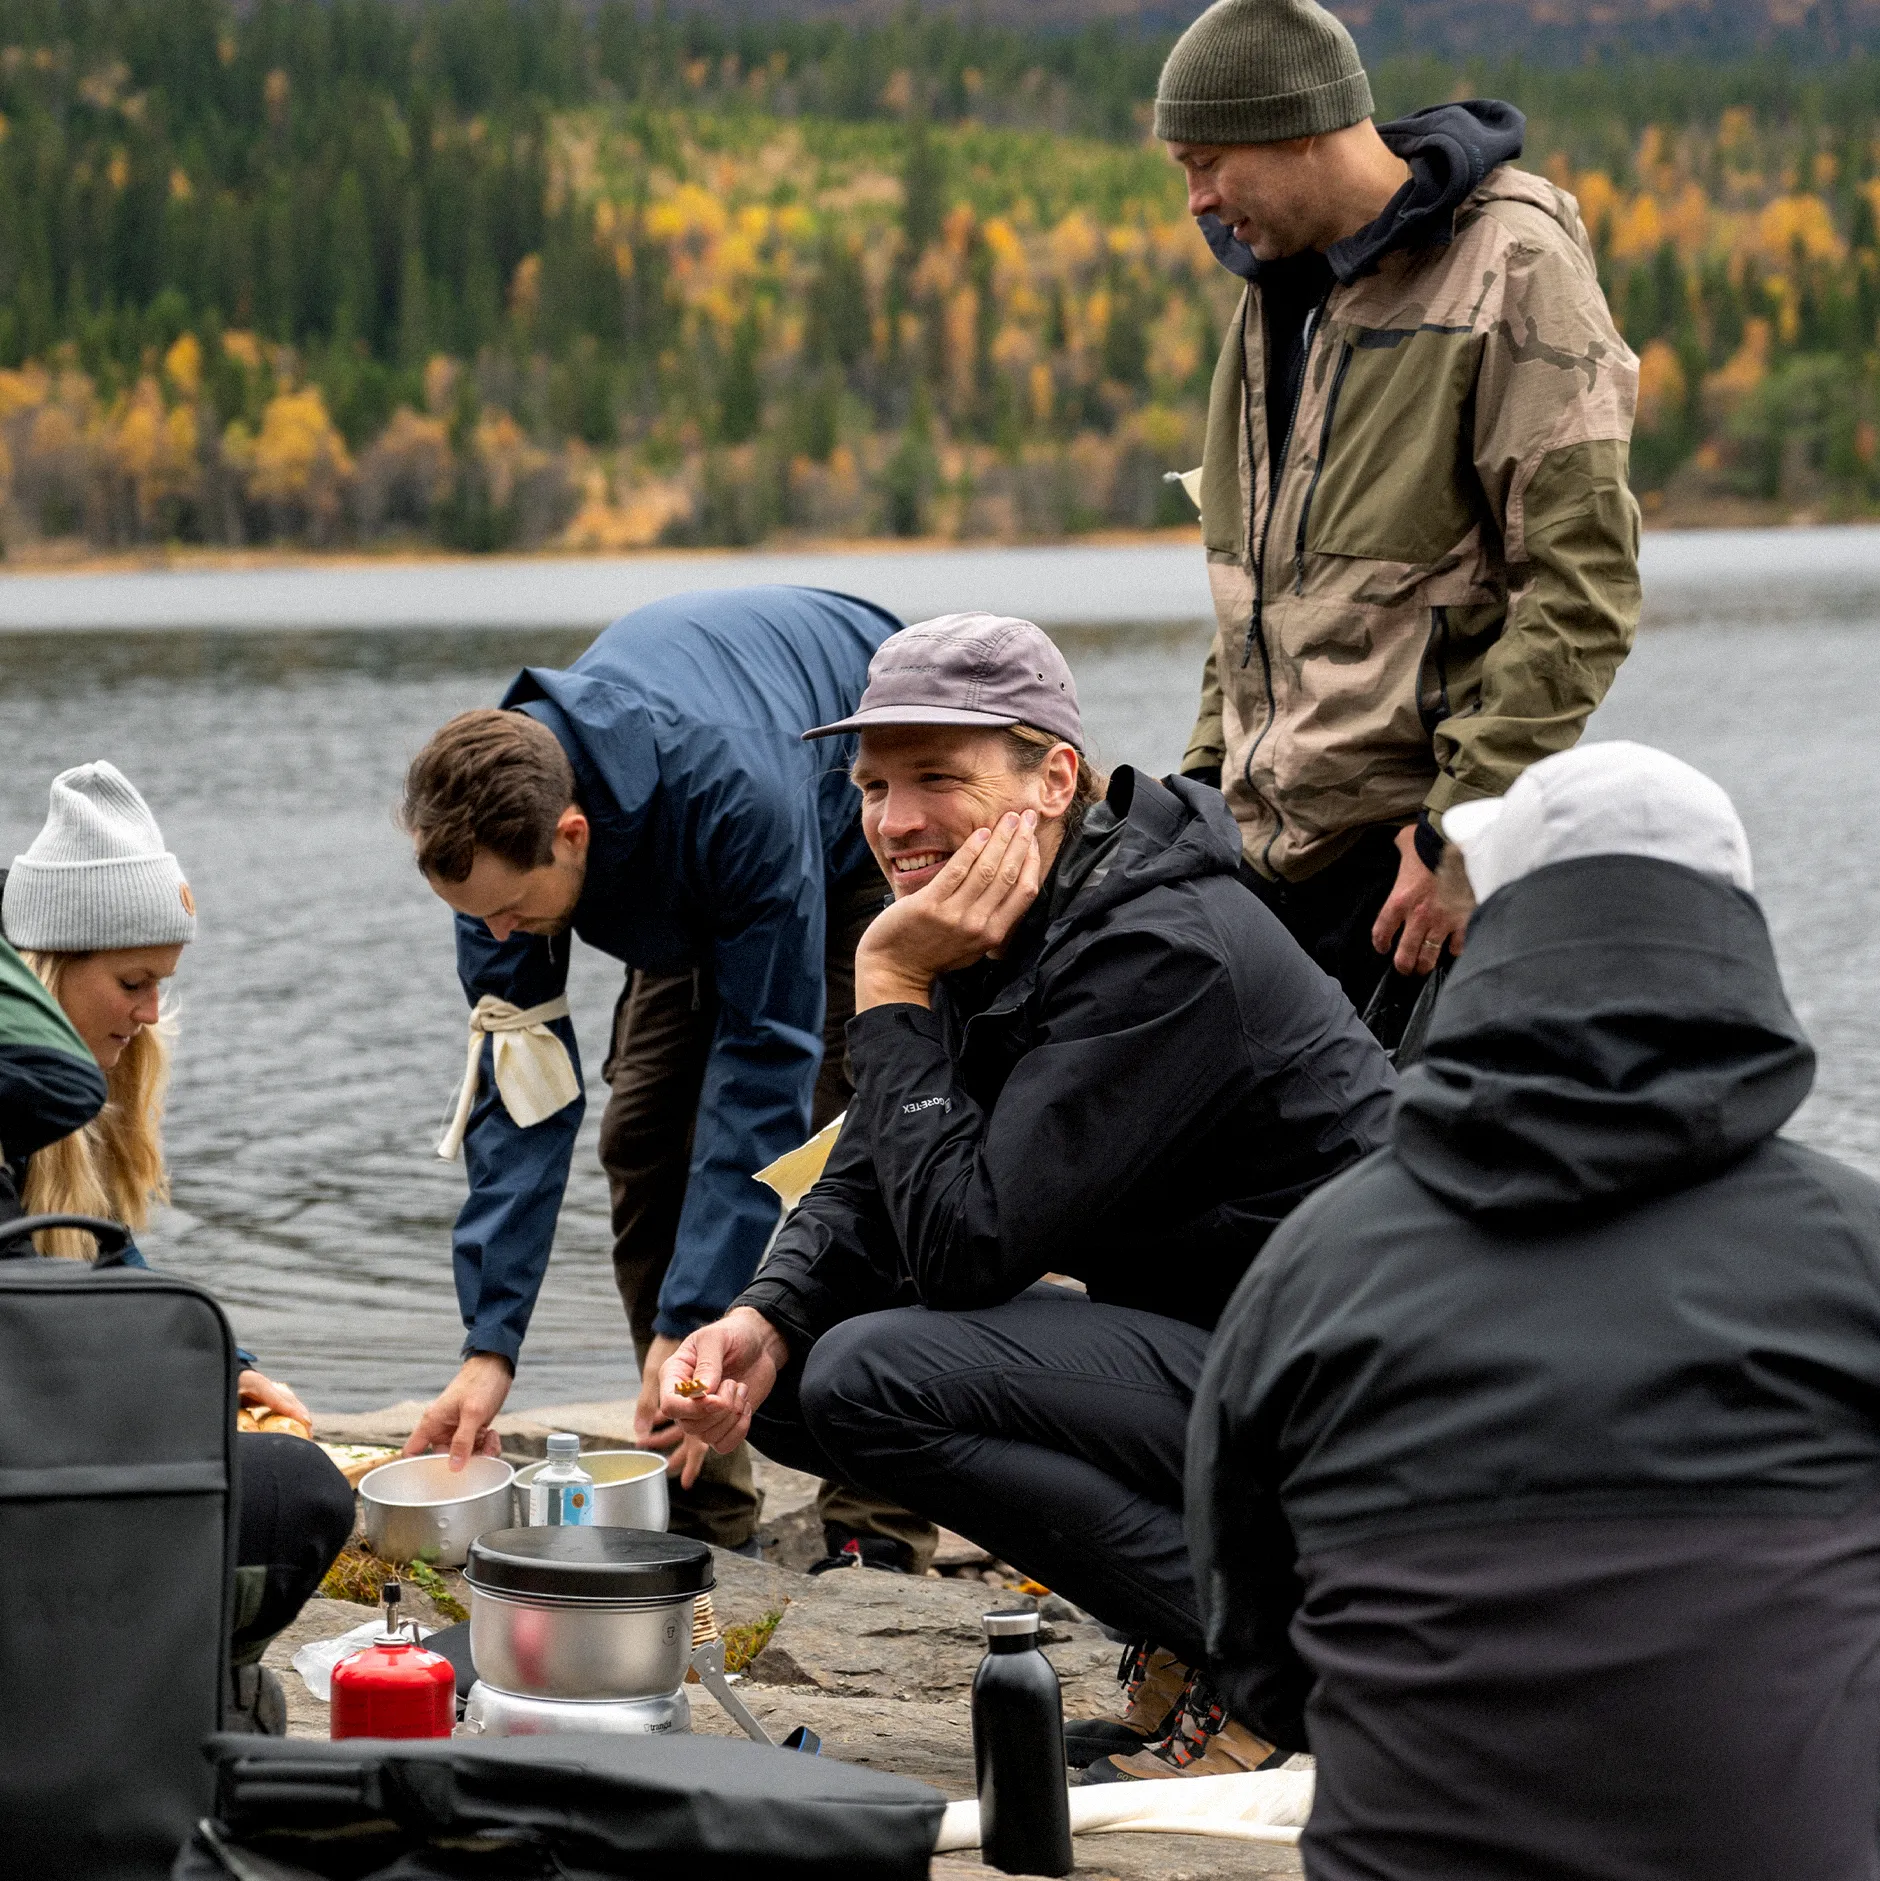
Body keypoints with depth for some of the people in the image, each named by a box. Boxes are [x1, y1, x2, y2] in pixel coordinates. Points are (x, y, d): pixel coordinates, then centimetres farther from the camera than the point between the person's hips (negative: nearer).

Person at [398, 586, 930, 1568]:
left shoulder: (734, 796, -45)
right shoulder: (498, 826, -27)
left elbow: (764, 1070, -39)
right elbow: (519, 1092, -22)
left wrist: (693, 1324, -41)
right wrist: (488, 1343, -28)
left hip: (866, 826, -6)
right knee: (643, 1135, -5)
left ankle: (879, 1524, -17)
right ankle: (700, 1505, 1)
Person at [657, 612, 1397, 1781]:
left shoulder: (1164, 953, -24)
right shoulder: (983, 929, 6)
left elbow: (967, 1247, -27)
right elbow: (868, 1192, 10)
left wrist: (893, 992, -21)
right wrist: (765, 1324, -10)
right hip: (1179, 1332, 10)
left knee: (872, 1381, -23)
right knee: (791, 1374, 5)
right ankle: (1185, 1641, 8)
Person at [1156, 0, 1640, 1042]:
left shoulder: (1515, 267, -10)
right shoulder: (1281, 279, 17)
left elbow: (1581, 587, -15)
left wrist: (1463, 826, -19)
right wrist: (1210, 770, 16)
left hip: (1418, 851, -8)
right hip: (1271, 836, 8)